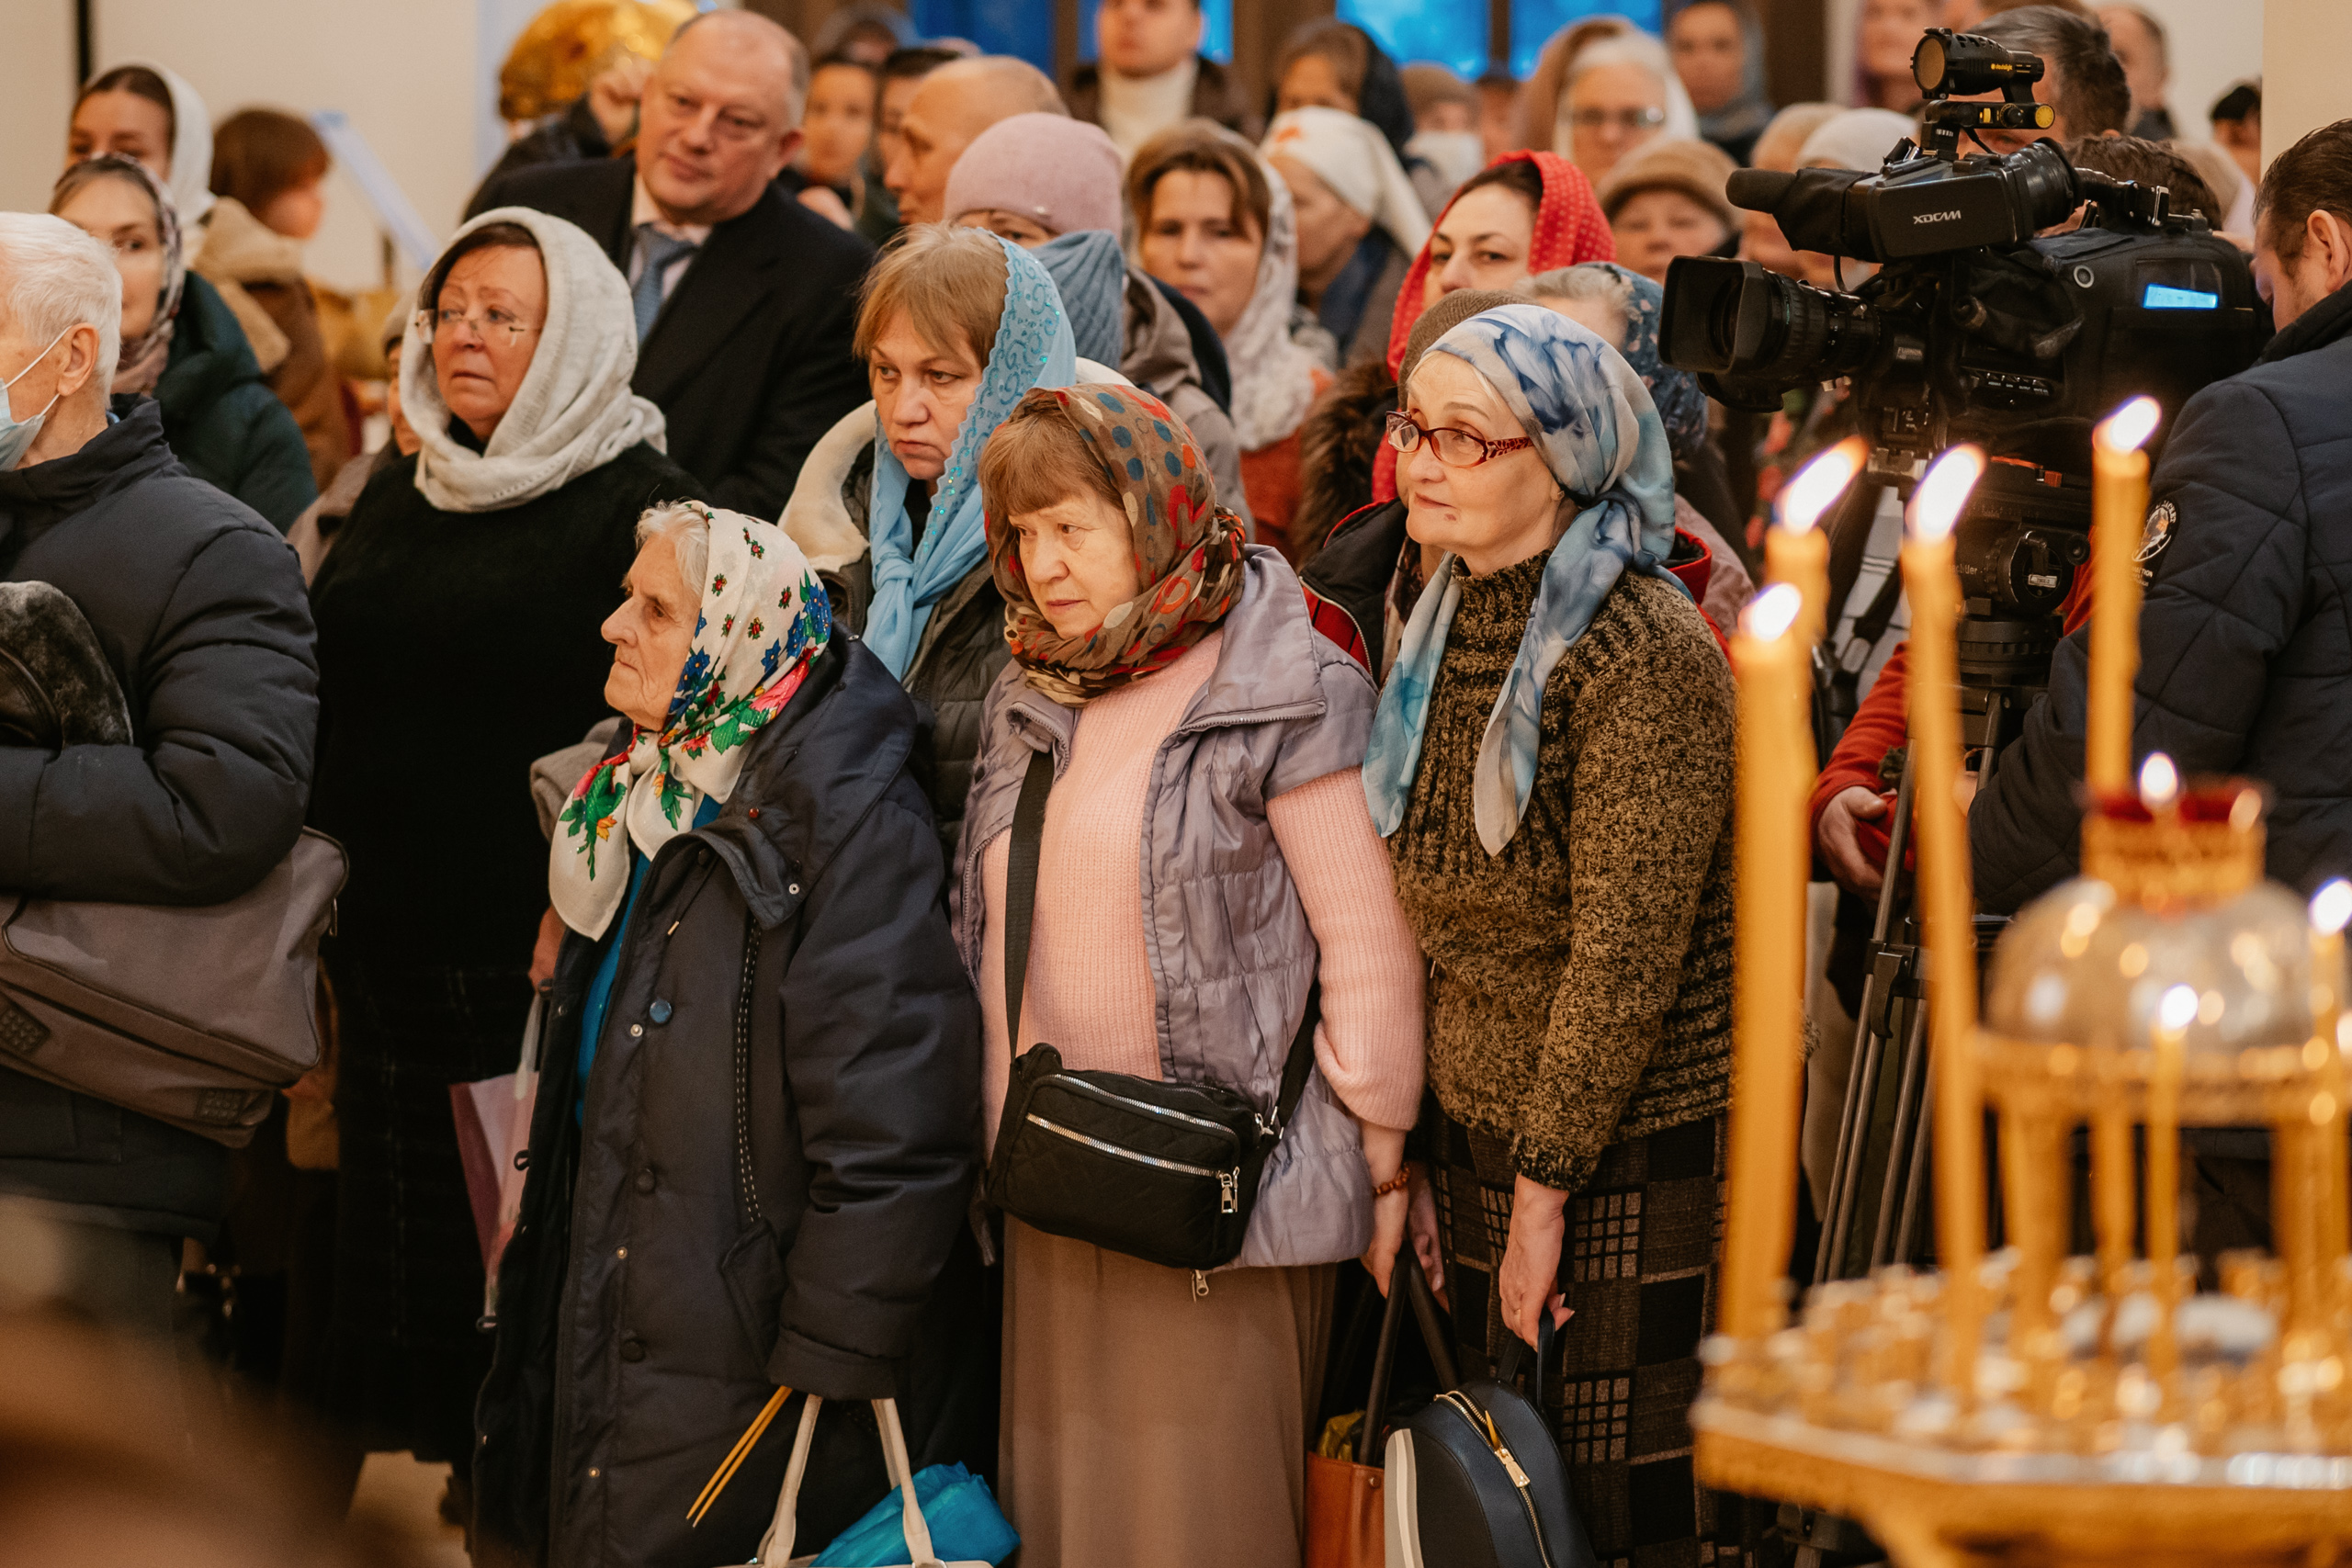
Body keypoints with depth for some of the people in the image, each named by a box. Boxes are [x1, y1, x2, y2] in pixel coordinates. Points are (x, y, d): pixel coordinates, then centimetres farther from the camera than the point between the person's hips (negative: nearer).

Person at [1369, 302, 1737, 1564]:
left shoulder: (1643, 651, -16)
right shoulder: (1443, 630, 9)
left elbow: (1628, 952, -19)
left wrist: (1545, 1186, -17)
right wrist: (1414, 1154, 9)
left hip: (1636, 1164, -8)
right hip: (1480, 1138, 8)